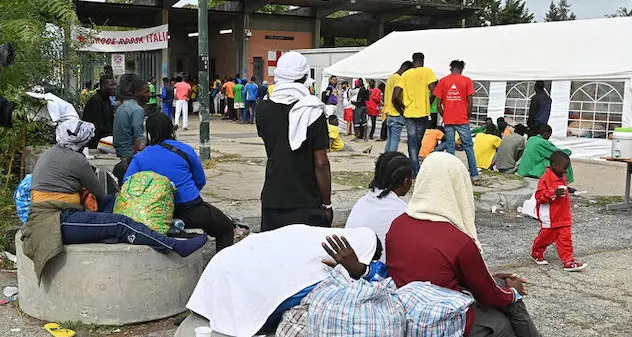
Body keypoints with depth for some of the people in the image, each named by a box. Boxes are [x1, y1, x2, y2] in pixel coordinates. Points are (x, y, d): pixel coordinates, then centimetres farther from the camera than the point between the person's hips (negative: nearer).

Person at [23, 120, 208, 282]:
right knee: (119, 224, -18)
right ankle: (177, 246, -21)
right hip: (58, 221, -10)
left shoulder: (46, 155, 19)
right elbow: (99, 194, 2)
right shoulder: (75, 160, -9)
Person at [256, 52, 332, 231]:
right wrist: (327, 204, -2)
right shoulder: (313, 112, -12)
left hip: (272, 200, 4)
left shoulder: (263, 110, 0)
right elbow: (321, 164, -12)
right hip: (308, 205, -4)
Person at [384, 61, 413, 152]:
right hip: (396, 114, -10)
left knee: (390, 139, 13)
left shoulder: (391, 77, 18)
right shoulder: (398, 78, -12)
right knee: (395, 139, -7)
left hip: (389, 113, 10)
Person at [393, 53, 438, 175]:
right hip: (423, 112, -1)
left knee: (412, 142, 4)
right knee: (418, 141, 15)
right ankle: (413, 165, 24)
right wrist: (428, 104, 7)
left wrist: (402, 109, 13)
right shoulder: (427, 72, -2)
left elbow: (395, 97, -1)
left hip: (409, 113, 1)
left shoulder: (405, 74, 5)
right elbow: (434, 91, -11)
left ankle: (416, 171, -1)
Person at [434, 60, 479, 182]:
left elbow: (438, 104, 0)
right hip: (462, 121, -1)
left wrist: (444, 117, 12)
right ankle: (474, 174, 9)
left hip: (448, 121, 1)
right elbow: (470, 103, -6)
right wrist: (468, 116, 8)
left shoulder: (443, 81, 3)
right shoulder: (467, 81, -1)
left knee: (450, 148, 7)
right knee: (468, 147, 8)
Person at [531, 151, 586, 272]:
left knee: (566, 239, 2)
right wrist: (554, 193, -30)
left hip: (564, 218, 7)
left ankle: (568, 261, 3)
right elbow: (539, 195, -23)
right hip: (550, 218, -7)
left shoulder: (562, 178, 10)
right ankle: (536, 254, 31)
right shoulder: (546, 178, -17)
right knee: (546, 236, 9)